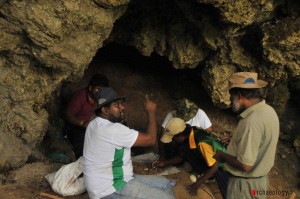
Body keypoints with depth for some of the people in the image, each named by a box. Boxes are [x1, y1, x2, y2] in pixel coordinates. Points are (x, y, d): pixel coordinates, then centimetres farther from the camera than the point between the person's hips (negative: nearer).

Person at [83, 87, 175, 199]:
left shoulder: (98, 124, 8)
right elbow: (150, 139, -21)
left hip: (110, 181, 10)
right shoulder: (111, 130, -25)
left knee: (164, 184, 11)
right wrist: (151, 112, -9)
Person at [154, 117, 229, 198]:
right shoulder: (188, 135, -10)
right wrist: (165, 163, -1)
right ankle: (205, 175, 3)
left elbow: (214, 167, -26)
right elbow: (183, 156, 7)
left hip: (220, 164, -8)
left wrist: (196, 185, -25)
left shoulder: (202, 142, -33)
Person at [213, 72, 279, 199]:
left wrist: (223, 156, -13)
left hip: (246, 184, -8)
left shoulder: (252, 121, -30)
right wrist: (236, 139, 10)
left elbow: (245, 165, -29)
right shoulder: (268, 110, -1)